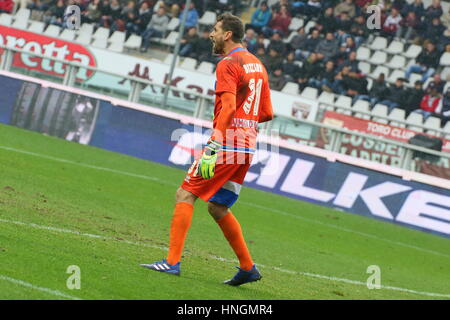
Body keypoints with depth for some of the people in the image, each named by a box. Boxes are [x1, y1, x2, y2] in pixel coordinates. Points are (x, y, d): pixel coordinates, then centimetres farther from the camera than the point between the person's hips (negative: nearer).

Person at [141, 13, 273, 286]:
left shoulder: (228, 64, -8)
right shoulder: (257, 65, 18)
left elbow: (229, 106, -22)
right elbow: (267, 113, 18)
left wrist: (214, 145, -28)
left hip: (227, 143, -9)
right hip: (247, 147, 9)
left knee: (186, 194, -6)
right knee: (217, 207, 17)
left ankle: (173, 261, -13)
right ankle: (248, 267, 16)